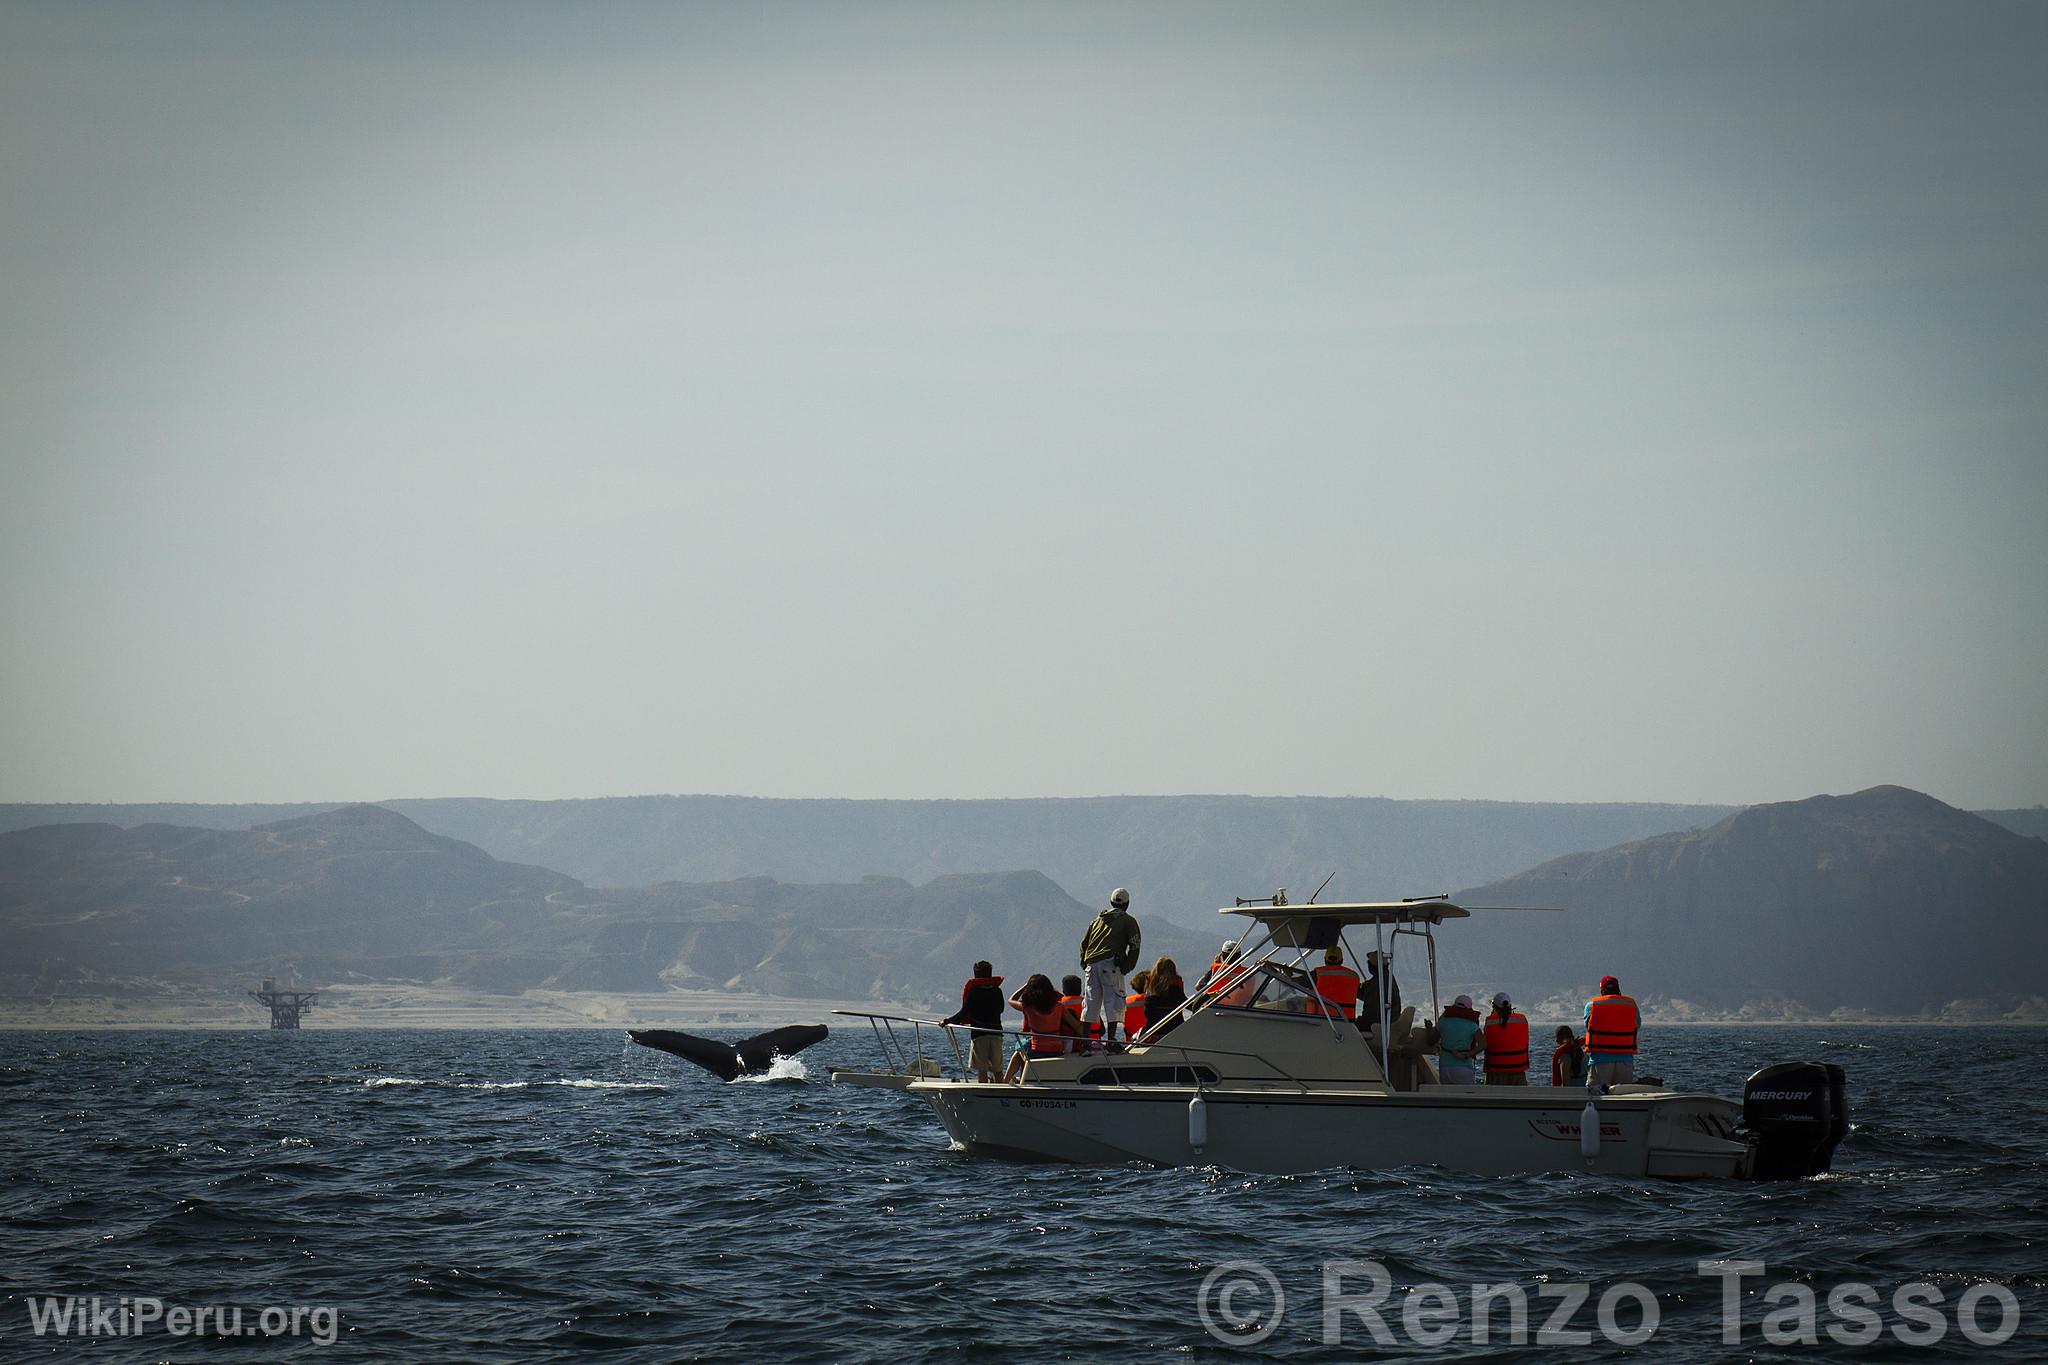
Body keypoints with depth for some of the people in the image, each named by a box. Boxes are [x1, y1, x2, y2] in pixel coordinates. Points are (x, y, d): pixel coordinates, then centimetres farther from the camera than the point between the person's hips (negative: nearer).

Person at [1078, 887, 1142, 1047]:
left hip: (1091, 964, 5)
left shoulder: (1098, 919, 23)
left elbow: (1084, 942, 20)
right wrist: (1126, 968, 2)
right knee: (1112, 1003, -5)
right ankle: (1110, 1042, -12)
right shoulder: (1128, 921, 8)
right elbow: (1134, 946, -2)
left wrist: (1085, 965, 21)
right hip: (1110, 965, -5)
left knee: (1090, 1004, 8)